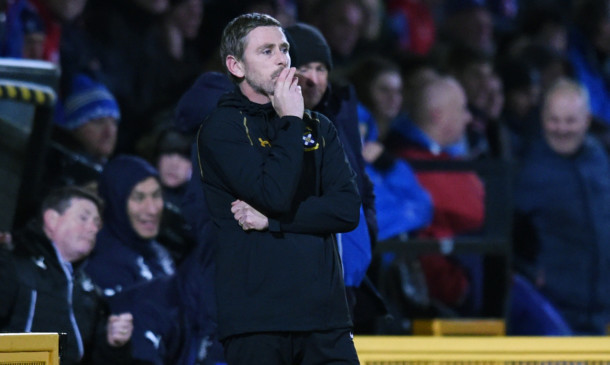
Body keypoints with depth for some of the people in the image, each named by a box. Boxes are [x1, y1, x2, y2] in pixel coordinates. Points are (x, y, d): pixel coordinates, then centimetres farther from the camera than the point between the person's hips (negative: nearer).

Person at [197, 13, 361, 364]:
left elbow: (348, 209, 3)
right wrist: (291, 123, -6)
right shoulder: (221, 128, 0)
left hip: (325, 311, 4)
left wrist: (271, 220, -7)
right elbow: (276, 193, -15)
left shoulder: (318, 127, 16)